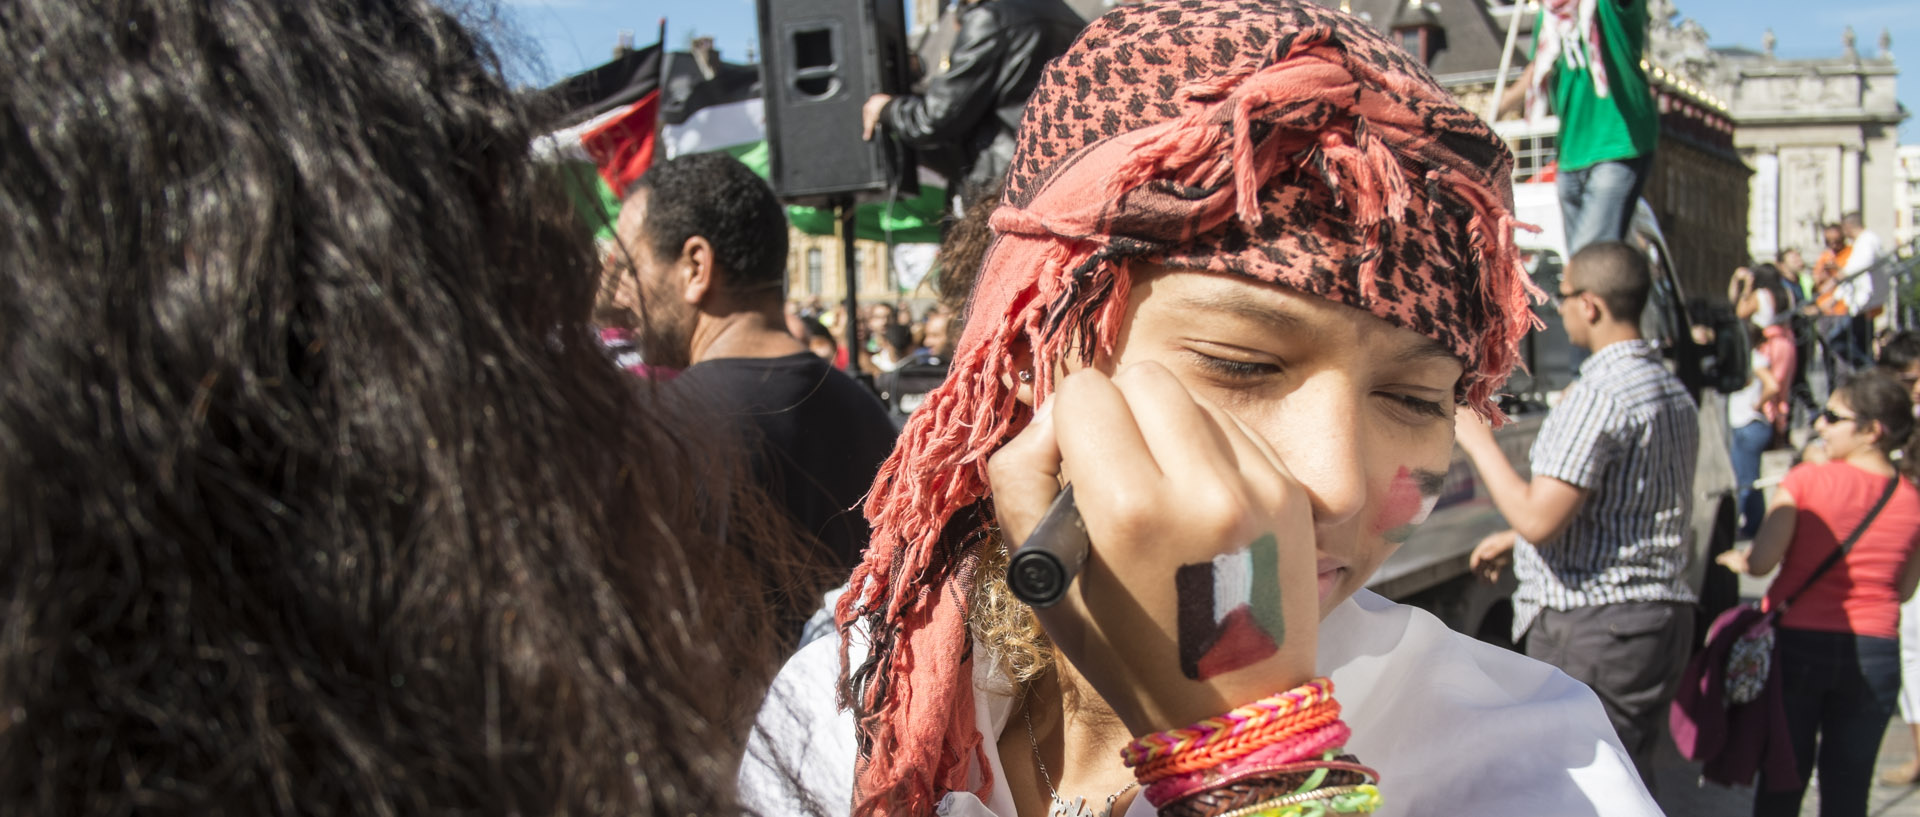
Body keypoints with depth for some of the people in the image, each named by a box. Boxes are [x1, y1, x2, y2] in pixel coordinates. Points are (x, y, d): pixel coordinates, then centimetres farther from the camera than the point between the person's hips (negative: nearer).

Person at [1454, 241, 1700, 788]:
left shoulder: (1598, 394, -17)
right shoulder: (1672, 390, 16)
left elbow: (1539, 519, -22)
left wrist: (1477, 440, -9)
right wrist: (1517, 538, 25)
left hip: (1591, 628, -10)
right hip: (1662, 615, 10)